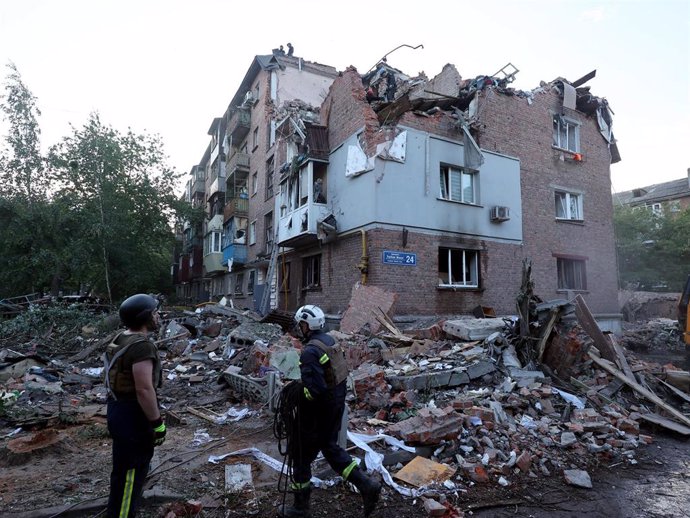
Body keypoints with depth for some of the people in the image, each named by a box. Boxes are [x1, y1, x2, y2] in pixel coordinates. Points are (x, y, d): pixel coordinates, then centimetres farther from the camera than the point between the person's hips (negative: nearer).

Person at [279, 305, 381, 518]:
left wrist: (297, 393, -12)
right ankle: (367, 485, 20)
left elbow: (314, 389, -30)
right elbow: (341, 374, 10)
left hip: (317, 413, -8)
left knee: (302, 456, 12)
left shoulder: (310, 352, -25)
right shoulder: (330, 341, 2)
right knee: (330, 447, 25)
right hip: (337, 406, 8)